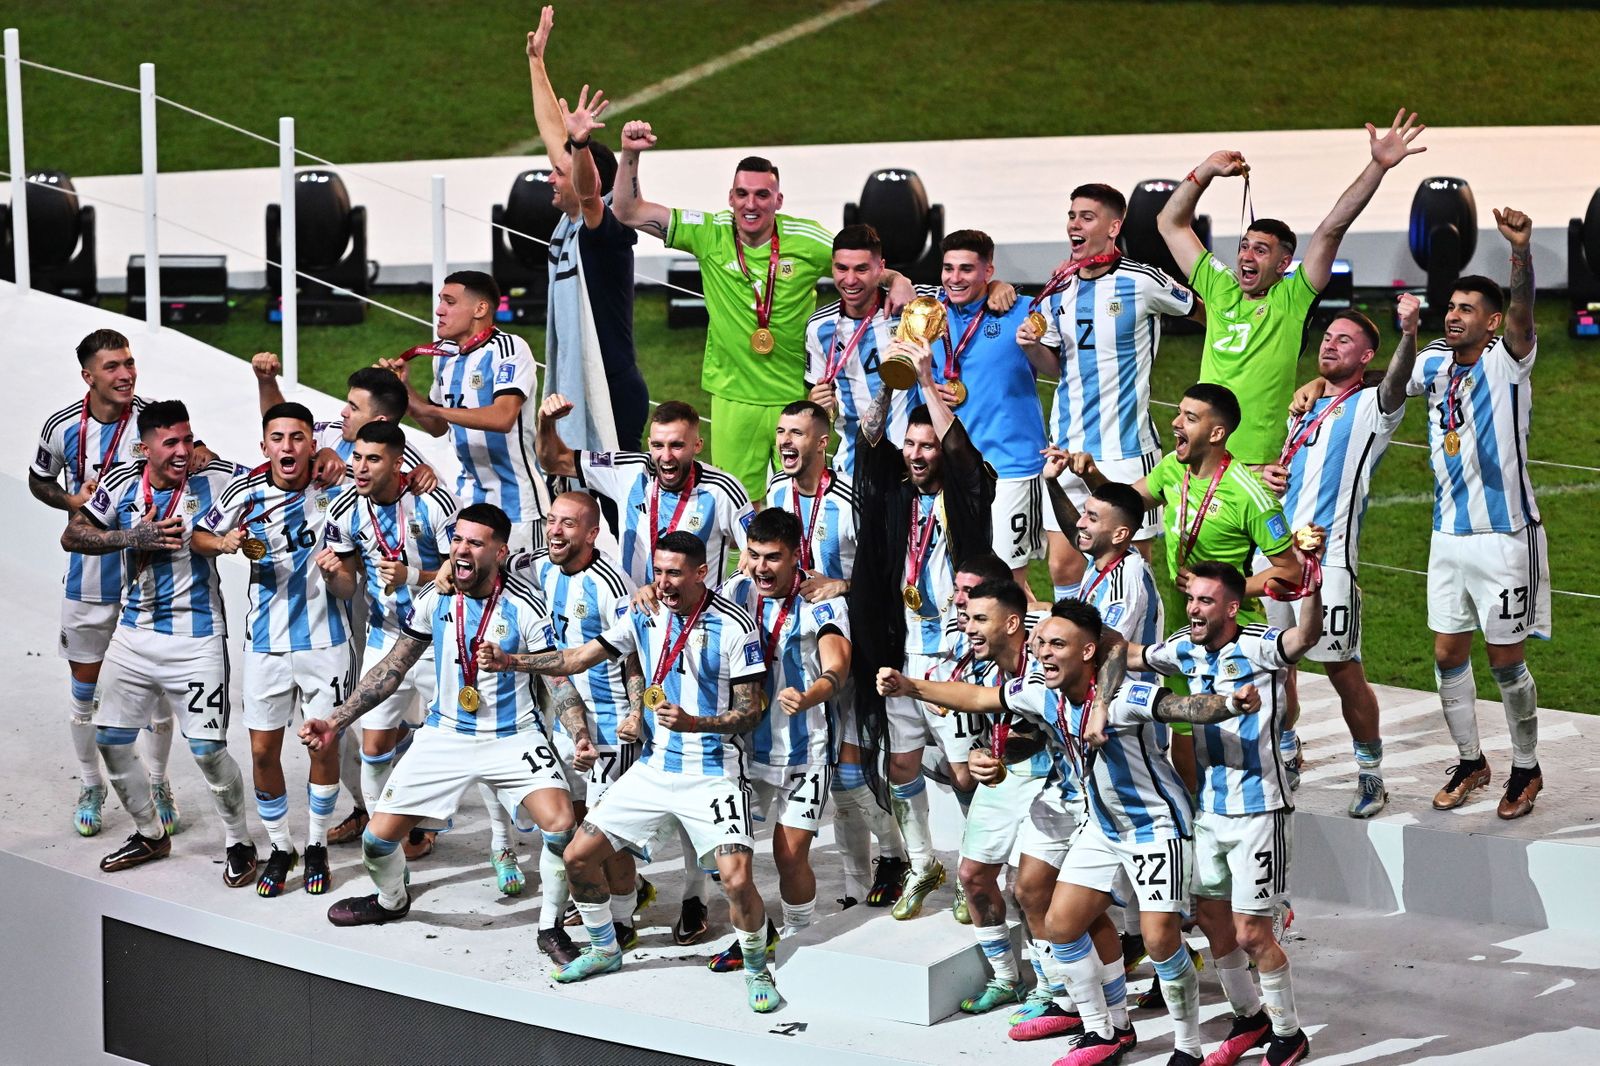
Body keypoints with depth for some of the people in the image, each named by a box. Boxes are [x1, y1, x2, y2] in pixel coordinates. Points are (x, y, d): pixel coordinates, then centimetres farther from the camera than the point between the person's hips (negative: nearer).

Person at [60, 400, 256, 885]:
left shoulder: (216, 478, -10)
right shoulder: (122, 483, -2)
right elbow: (73, 536, 0)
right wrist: (133, 538, -14)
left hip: (197, 638, -4)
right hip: (135, 633, 5)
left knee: (208, 749, -8)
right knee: (110, 740, 11)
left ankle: (239, 842, 14)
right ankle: (150, 834, 31)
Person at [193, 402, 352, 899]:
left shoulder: (334, 485, -9)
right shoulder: (245, 491, -5)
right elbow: (198, 537, 7)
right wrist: (224, 543, -16)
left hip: (325, 638, -1)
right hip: (266, 640, 1)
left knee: (325, 745, 2)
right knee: (264, 750, 4)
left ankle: (316, 846, 21)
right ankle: (280, 848, 22)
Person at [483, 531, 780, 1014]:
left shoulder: (733, 626, -14)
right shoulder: (644, 616, 2)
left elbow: (750, 713, -13)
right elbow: (580, 658, 5)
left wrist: (692, 723, -29)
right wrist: (513, 662, -8)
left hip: (712, 771, -6)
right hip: (653, 768, 6)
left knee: (736, 878, -21)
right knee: (578, 857, 5)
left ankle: (756, 969, 5)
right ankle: (604, 949, 29)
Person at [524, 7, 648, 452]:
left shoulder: (607, 228, -12)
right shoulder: (569, 223, 10)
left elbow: (587, 188, -37)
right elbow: (551, 132, 17)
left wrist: (580, 143, -56)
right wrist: (536, 61, 22)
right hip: (572, 389, 9)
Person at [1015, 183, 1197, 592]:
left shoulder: (1142, 282, -7)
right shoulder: (1059, 290, 9)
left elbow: (1204, 311, 7)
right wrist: (1032, 346, -3)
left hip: (1125, 449, -5)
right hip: (1067, 448, 5)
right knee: (1061, 565, 5)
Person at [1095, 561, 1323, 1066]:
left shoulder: (1259, 646, -17)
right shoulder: (1186, 650, 2)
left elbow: (1307, 636, -37)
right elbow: (1122, 655, 13)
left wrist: (1309, 582, -56)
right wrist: (1100, 705, -3)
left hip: (1258, 811, -7)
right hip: (1208, 809, 7)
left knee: (1250, 932, -4)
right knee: (1211, 918, 15)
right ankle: (1248, 1018, 35)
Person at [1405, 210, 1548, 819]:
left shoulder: (1506, 362, -10)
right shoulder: (1434, 364, 7)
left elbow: (1522, 312, -29)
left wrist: (1521, 252, -47)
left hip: (1505, 536, -6)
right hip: (1449, 535, 6)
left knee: (1506, 661, 0)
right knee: (1448, 655, 10)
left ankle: (1526, 769, 16)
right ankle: (1470, 762, 26)